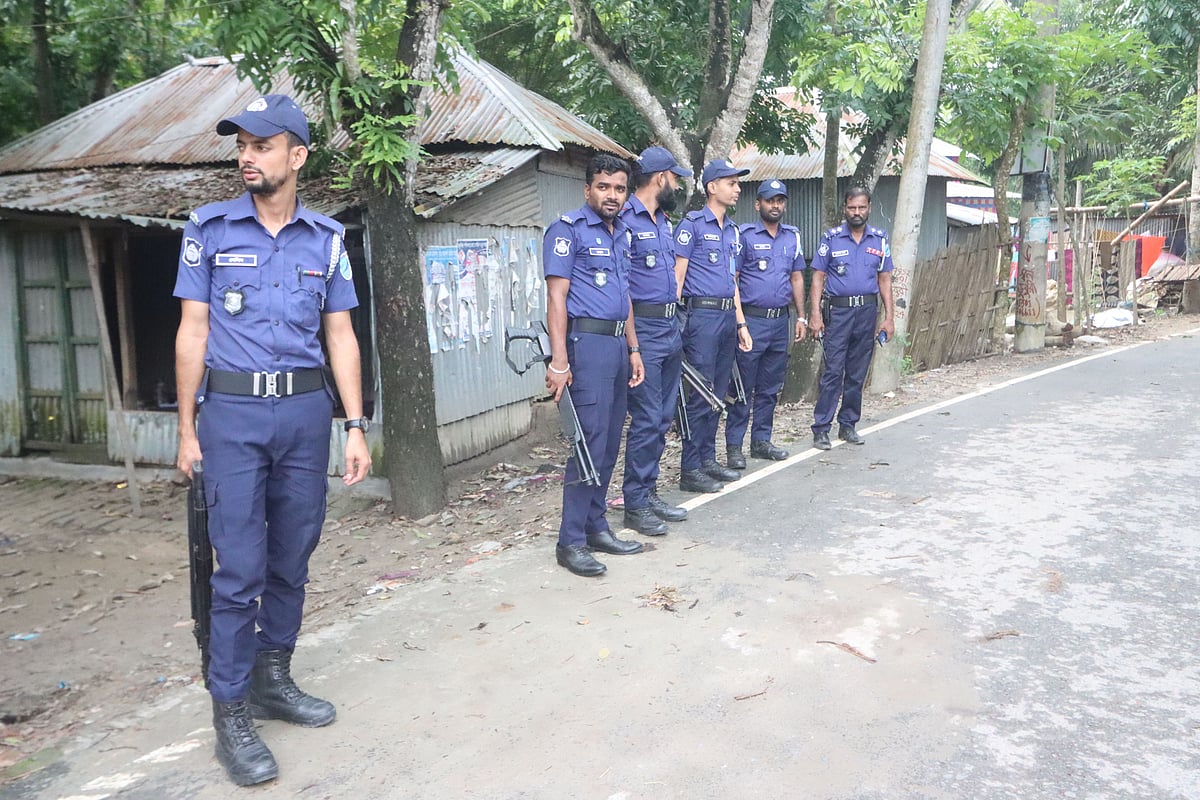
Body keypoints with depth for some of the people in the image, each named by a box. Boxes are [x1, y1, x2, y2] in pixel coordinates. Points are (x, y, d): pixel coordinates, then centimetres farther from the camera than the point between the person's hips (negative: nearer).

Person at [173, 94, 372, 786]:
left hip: (305, 410, 3)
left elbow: (341, 337, 8)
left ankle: (273, 680, 27)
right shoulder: (210, 229, 2)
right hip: (233, 412, -2)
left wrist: (357, 428, 3)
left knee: (292, 560, 10)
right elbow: (193, 332, 3)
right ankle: (231, 711, 8)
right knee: (240, 568, -3)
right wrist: (187, 429, 0)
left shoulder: (327, 239, 7)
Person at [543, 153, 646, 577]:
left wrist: (633, 349, 19)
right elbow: (556, 296, -12)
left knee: (609, 445, 11)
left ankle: (596, 526, 21)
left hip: (618, 344, 8)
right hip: (587, 342, -8)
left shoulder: (621, 234, 18)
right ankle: (571, 542, -3)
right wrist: (559, 360, -19)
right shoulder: (568, 230, -6)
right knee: (591, 443, -10)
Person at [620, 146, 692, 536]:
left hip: (669, 327, 9)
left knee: (663, 417, 12)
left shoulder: (663, 220, 16)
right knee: (646, 419, -7)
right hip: (643, 328, -9)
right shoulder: (625, 220, -12)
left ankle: (649, 492, 23)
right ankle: (635, 504, 3)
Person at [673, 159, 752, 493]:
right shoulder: (692, 224, -5)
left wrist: (740, 322, 18)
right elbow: (677, 274, -9)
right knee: (699, 394, -7)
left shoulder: (732, 230, 18)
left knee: (718, 393, 11)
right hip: (702, 314, -8)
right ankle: (690, 470, -1)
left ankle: (708, 459, 21)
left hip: (727, 315, 8)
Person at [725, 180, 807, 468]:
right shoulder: (744, 235, -4)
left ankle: (761, 441, 21)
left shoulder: (792, 236, 13)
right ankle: (733, 446, 3)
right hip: (752, 319, -6)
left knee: (770, 387, 12)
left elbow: (797, 277, 17)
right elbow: (732, 279, -7)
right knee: (743, 388, -3)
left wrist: (801, 316, 12)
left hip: (781, 320, 6)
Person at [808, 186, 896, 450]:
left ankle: (848, 425, 19)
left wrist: (889, 317, 5)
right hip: (838, 310, -3)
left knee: (857, 374, 8)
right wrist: (815, 314, -9)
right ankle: (821, 429, -4)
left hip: (867, 311, 3)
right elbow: (818, 277, -1)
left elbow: (884, 279, 11)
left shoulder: (880, 239, 8)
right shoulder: (831, 238, 0)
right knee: (833, 372, -7)